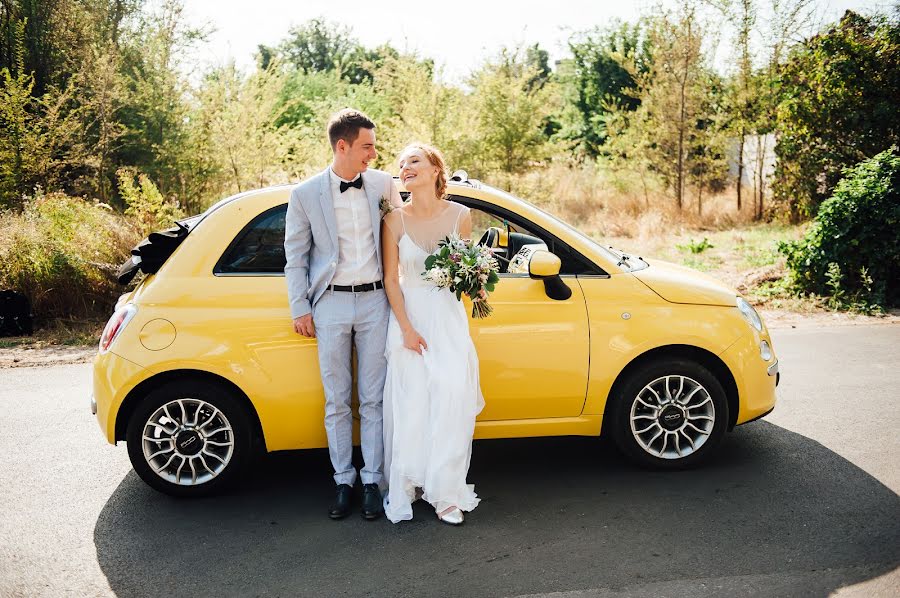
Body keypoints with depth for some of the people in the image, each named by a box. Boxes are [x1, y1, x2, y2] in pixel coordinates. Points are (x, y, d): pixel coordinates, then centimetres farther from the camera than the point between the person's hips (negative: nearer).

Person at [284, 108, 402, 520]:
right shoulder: (305, 194, -2)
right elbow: (295, 255, 3)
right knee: (337, 402, 8)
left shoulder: (384, 184, 2)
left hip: (374, 301, 1)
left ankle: (372, 481, 17)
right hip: (331, 304, -1)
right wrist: (300, 309, 0)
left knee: (374, 400, 5)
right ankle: (343, 481, 21)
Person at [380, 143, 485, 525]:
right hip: (408, 316, -1)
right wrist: (407, 329, -8)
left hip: (448, 318, 1)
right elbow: (391, 279, -3)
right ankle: (405, 486, 20)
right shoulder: (394, 220, -4)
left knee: (452, 400, -5)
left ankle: (446, 493, 8)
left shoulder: (460, 215, -1)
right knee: (410, 404, 3)